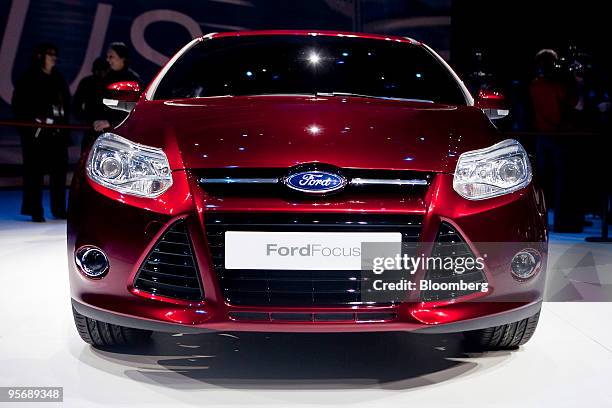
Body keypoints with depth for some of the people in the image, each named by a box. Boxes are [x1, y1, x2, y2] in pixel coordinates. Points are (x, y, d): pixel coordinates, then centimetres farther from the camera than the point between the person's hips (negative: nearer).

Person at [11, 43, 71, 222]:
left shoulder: (59, 79, 17)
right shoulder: (28, 79, 1)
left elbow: (66, 103, 18)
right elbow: (18, 105, -3)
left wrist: (64, 122, 7)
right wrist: (33, 121, -12)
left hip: (57, 132, 5)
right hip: (36, 132, -5)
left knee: (59, 169, 5)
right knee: (35, 171, -3)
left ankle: (59, 209, 15)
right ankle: (35, 211, 2)